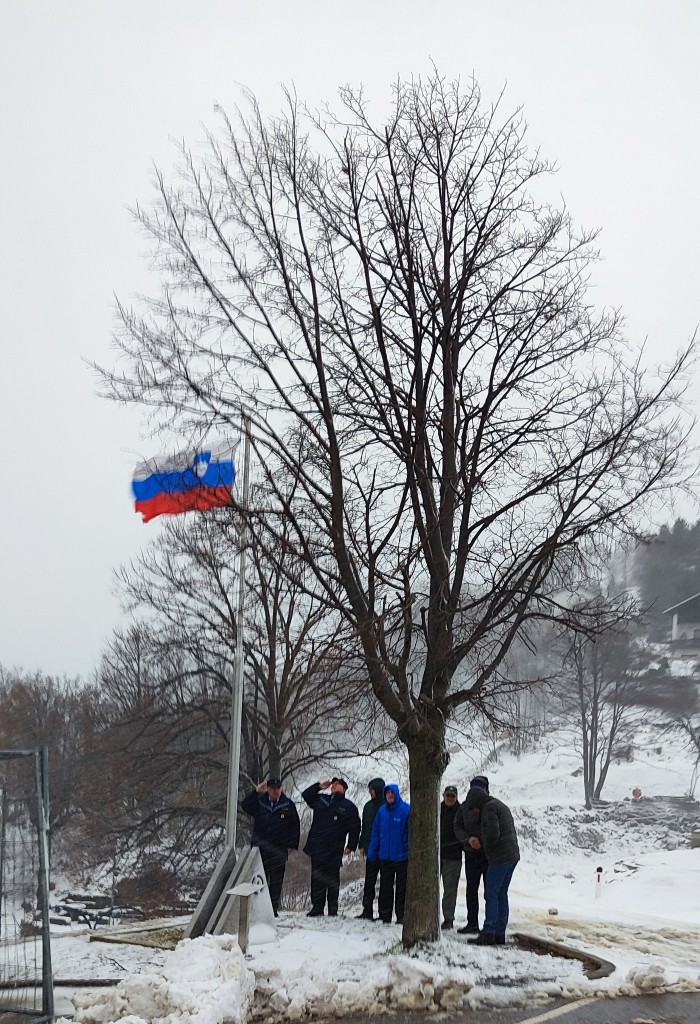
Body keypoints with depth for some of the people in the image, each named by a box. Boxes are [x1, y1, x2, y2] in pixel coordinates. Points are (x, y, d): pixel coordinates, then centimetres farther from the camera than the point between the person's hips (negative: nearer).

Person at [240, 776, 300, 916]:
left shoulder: (288, 805, 6)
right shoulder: (259, 802, 7)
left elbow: (295, 826, 8)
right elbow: (245, 806, -8)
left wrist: (292, 845, 2)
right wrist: (256, 792, -15)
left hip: (279, 850, 0)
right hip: (260, 847, 0)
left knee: (276, 881, 2)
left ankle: (273, 908, 6)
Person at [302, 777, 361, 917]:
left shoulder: (349, 807, 3)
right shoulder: (321, 799, 16)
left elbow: (354, 828, 1)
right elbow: (306, 795, 27)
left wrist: (351, 846, -7)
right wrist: (320, 786, 15)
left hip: (333, 851, -4)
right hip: (316, 849, 4)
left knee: (332, 880, -1)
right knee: (317, 879, 5)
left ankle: (333, 909, 5)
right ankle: (317, 907, 10)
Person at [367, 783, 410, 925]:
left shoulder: (407, 809, -8)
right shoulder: (382, 810, 5)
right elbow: (376, 832, 9)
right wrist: (372, 851, 7)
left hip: (401, 856, -4)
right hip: (384, 857, 4)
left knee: (401, 888, 4)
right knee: (385, 888, 9)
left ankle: (401, 916, 10)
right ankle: (384, 916, 16)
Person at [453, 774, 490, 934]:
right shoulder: (465, 807, 7)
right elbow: (458, 827, 3)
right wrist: (468, 839, -13)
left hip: (488, 855, -4)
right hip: (471, 854, 4)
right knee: (471, 890, 10)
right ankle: (472, 924, 19)